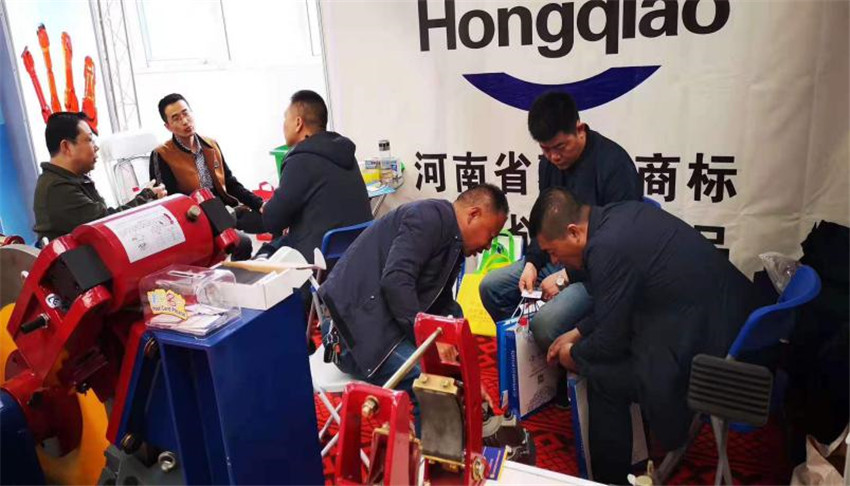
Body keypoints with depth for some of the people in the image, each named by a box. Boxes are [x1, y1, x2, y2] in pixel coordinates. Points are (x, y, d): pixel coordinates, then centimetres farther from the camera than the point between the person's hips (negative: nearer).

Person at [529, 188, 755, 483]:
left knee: (602, 374, -9)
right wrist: (577, 333, 17)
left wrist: (574, 355, 5)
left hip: (707, 346, -10)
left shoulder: (607, 248, -23)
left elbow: (609, 342, -14)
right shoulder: (617, 215, 4)